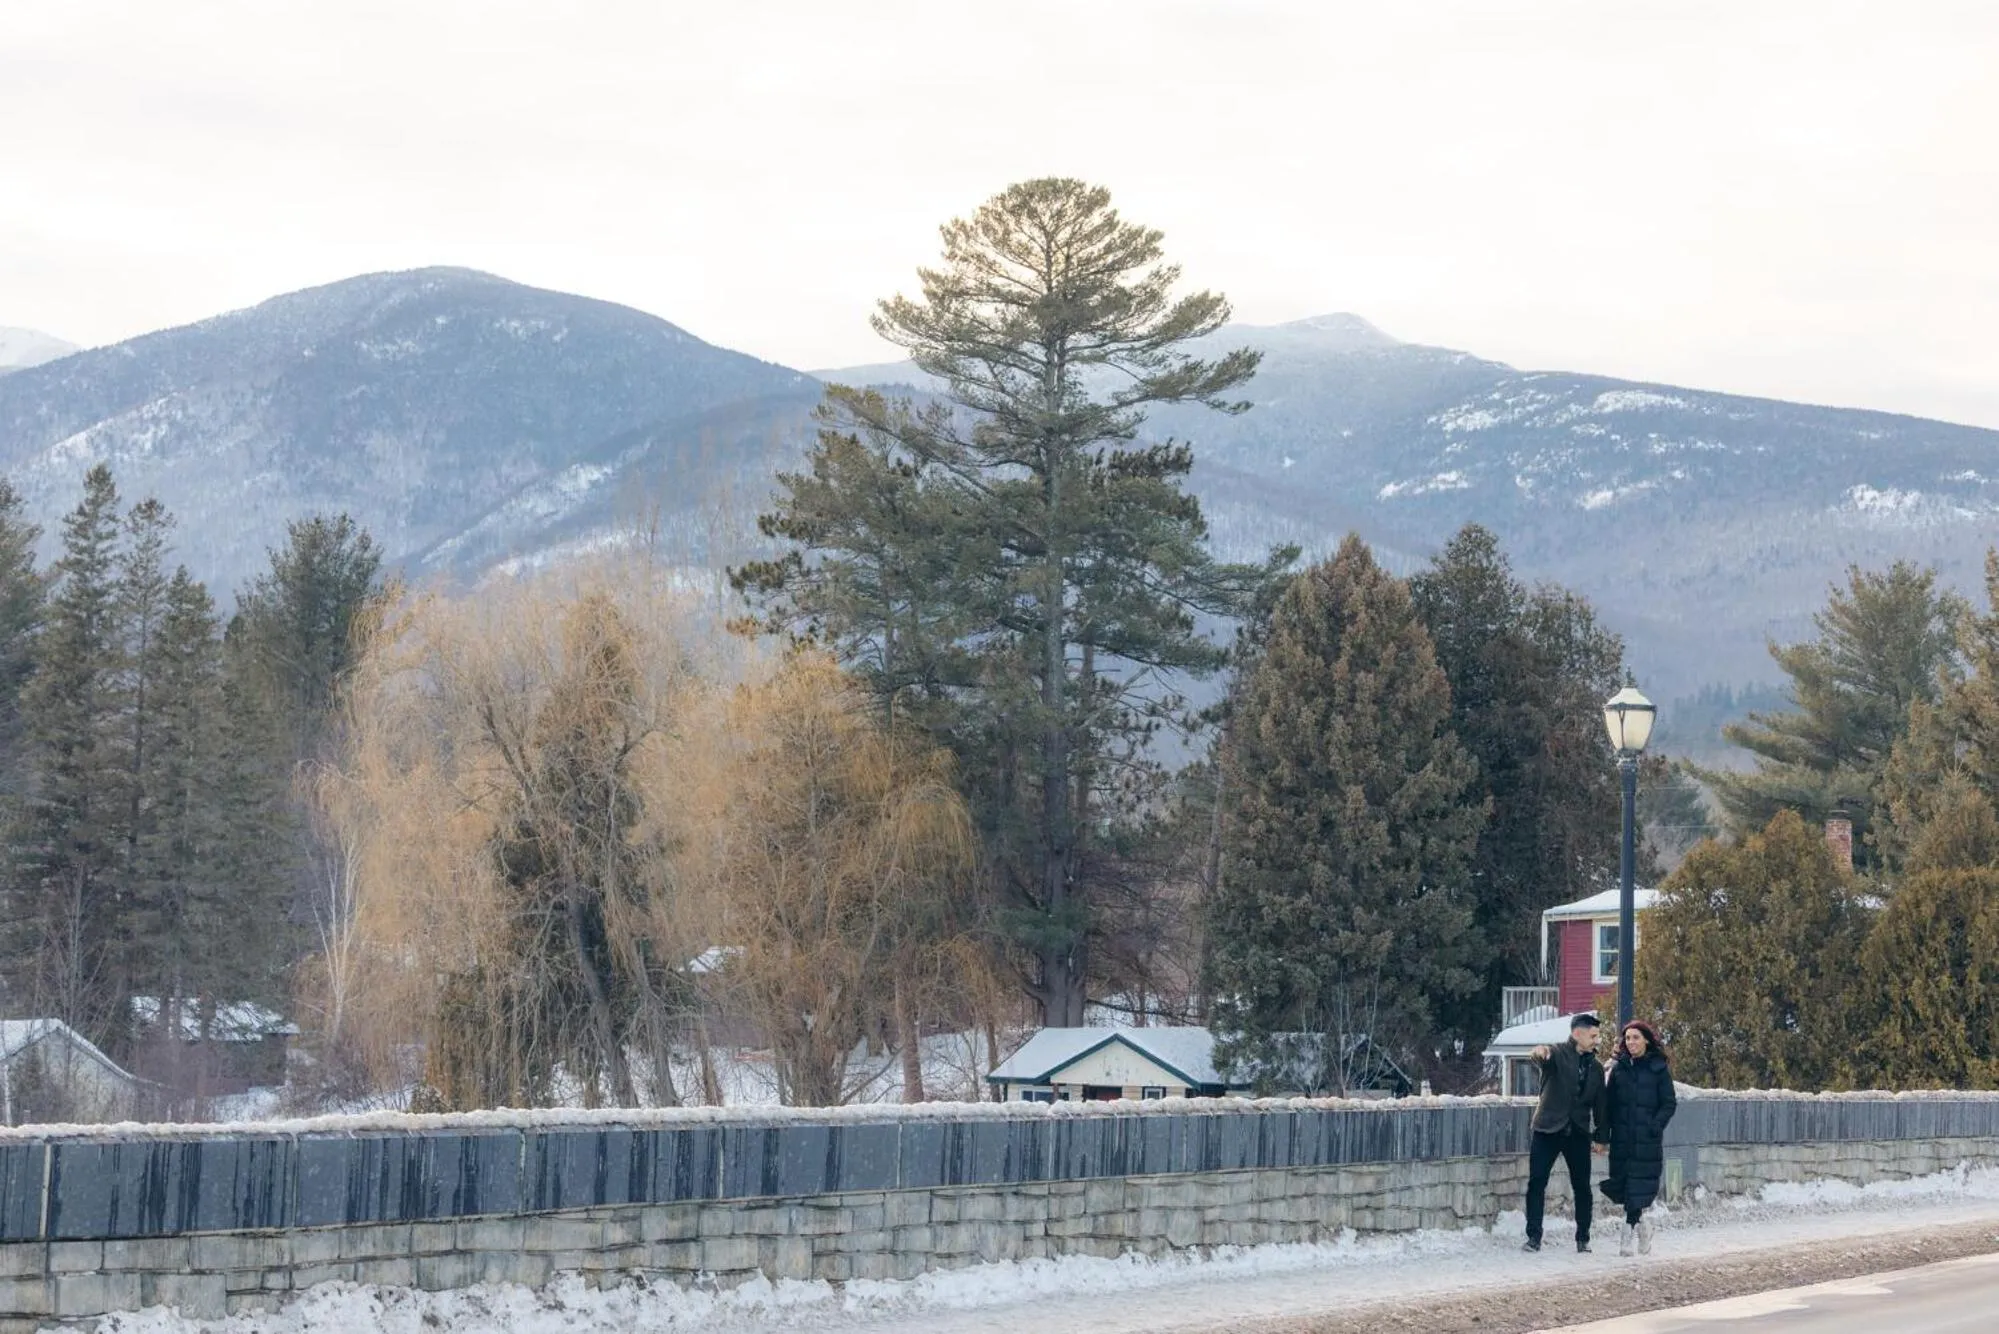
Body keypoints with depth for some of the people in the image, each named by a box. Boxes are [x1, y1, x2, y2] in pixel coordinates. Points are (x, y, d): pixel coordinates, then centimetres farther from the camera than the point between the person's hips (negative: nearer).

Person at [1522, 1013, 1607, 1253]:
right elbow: (1542, 1058, -27)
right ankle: (1534, 1236, -1)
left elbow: (1599, 1103, 15)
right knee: (1537, 1182, -6)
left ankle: (1583, 1238, 13)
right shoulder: (1556, 1055, -4)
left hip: (1578, 1133, 3)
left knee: (1582, 1186, 3)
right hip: (1548, 1130, -3)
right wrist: (1538, 1053, -52)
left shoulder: (1595, 1067, 10)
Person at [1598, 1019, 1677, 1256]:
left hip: (1647, 1141, -3)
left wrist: (1654, 1126, -13)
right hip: (1622, 1139, 3)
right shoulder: (1619, 1068, 10)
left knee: (1638, 1190, -8)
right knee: (1621, 1187, 1)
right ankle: (1641, 1225, 20)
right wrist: (1603, 1132, 0)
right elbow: (1608, 1103, 9)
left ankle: (1627, 1234, -9)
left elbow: (1669, 1104, 0)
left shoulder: (1658, 1068, 1)